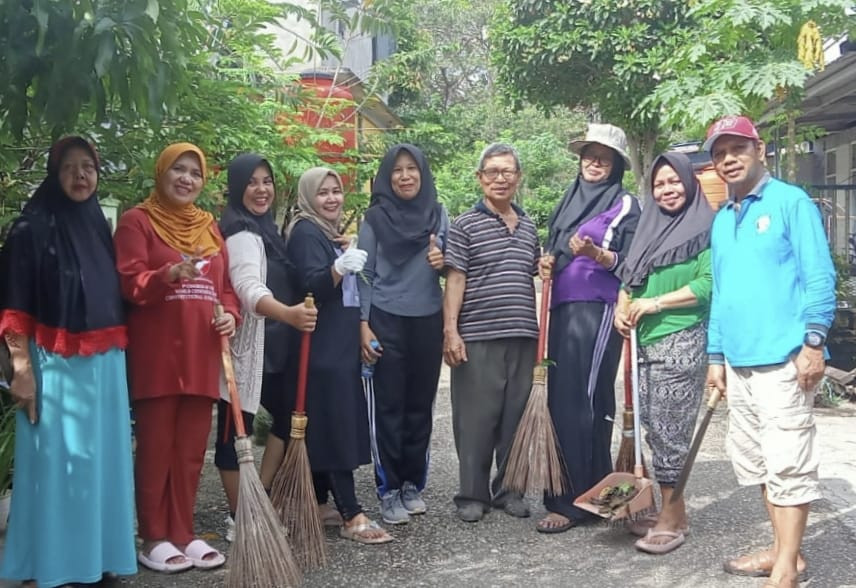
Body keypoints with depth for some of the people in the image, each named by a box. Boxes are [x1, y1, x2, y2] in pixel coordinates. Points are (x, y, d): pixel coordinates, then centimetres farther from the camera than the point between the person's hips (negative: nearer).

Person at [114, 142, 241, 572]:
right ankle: (154, 539, 11)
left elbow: (225, 284, 19)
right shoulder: (137, 220, -1)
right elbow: (128, 281, -11)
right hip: (156, 352, -5)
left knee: (192, 448, 9)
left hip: (201, 353, 6)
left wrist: (230, 314, -2)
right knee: (156, 446, 0)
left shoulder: (209, 225, 17)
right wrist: (168, 275, -30)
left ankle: (183, 533, 19)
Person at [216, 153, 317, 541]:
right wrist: (288, 313, -48)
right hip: (245, 345, -10)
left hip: (272, 345, 10)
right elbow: (249, 288, -32)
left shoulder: (264, 228, 16)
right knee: (235, 429, -2)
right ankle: (240, 518, 6)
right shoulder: (241, 233, -15)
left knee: (291, 416, 14)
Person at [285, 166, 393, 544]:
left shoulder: (331, 233, 18)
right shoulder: (306, 233, -10)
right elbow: (311, 285, -27)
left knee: (323, 427, 11)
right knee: (336, 426, -11)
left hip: (341, 344, 9)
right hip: (322, 348, -9)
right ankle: (352, 517, -12)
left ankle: (318, 505, 19)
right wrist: (339, 267, -42)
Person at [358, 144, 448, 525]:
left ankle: (413, 484, 19)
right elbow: (365, 275, -1)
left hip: (428, 322, 3)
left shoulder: (438, 215, 7)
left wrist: (443, 261, -9)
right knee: (388, 406, 0)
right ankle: (388, 490, 7)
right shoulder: (375, 217, -1)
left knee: (421, 404, 8)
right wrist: (364, 325, -9)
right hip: (387, 322, -3)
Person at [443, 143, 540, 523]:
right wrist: (450, 330, -12)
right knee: (475, 418, 0)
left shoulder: (529, 228, 15)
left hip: (523, 337, 5)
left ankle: (508, 489, 22)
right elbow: (455, 281, -5)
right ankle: (472, 494, 12)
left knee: (516, 416, 9)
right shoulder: (465, 225, 0)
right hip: (477, 338, -4)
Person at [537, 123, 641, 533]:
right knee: (560, 400, 5)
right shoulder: (568, 201, 20)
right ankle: (591, 491, 17)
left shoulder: (625, 205, 2)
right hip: (562, 310, 7)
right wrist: (547, 264, 5)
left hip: (596, 311, -7)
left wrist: (595, 254, -21)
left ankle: (570, 502, -3)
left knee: (581, 403, -9)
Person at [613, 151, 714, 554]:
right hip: (646, 342, 7)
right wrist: (622, 306, 0)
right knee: (653, 426, 8)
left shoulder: (705, 228, -3)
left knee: (669, 428, -5)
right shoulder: (650, 228, 18)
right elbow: (630, 275, 20)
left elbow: (708, 284, -13)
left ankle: (674, 518, 4)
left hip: (681, 342, -7)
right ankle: (668, 509, 18)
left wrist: (655, 303, -13)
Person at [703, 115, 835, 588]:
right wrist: (716, 357, 17)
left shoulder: (791, 202, -3)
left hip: (782, 358, -7)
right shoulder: (721, 221, 17)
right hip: (739, 361, 8)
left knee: (788, 462, -4)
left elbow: (820, 277, -8)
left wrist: (813, 341, -15)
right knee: (756, 460, 13)